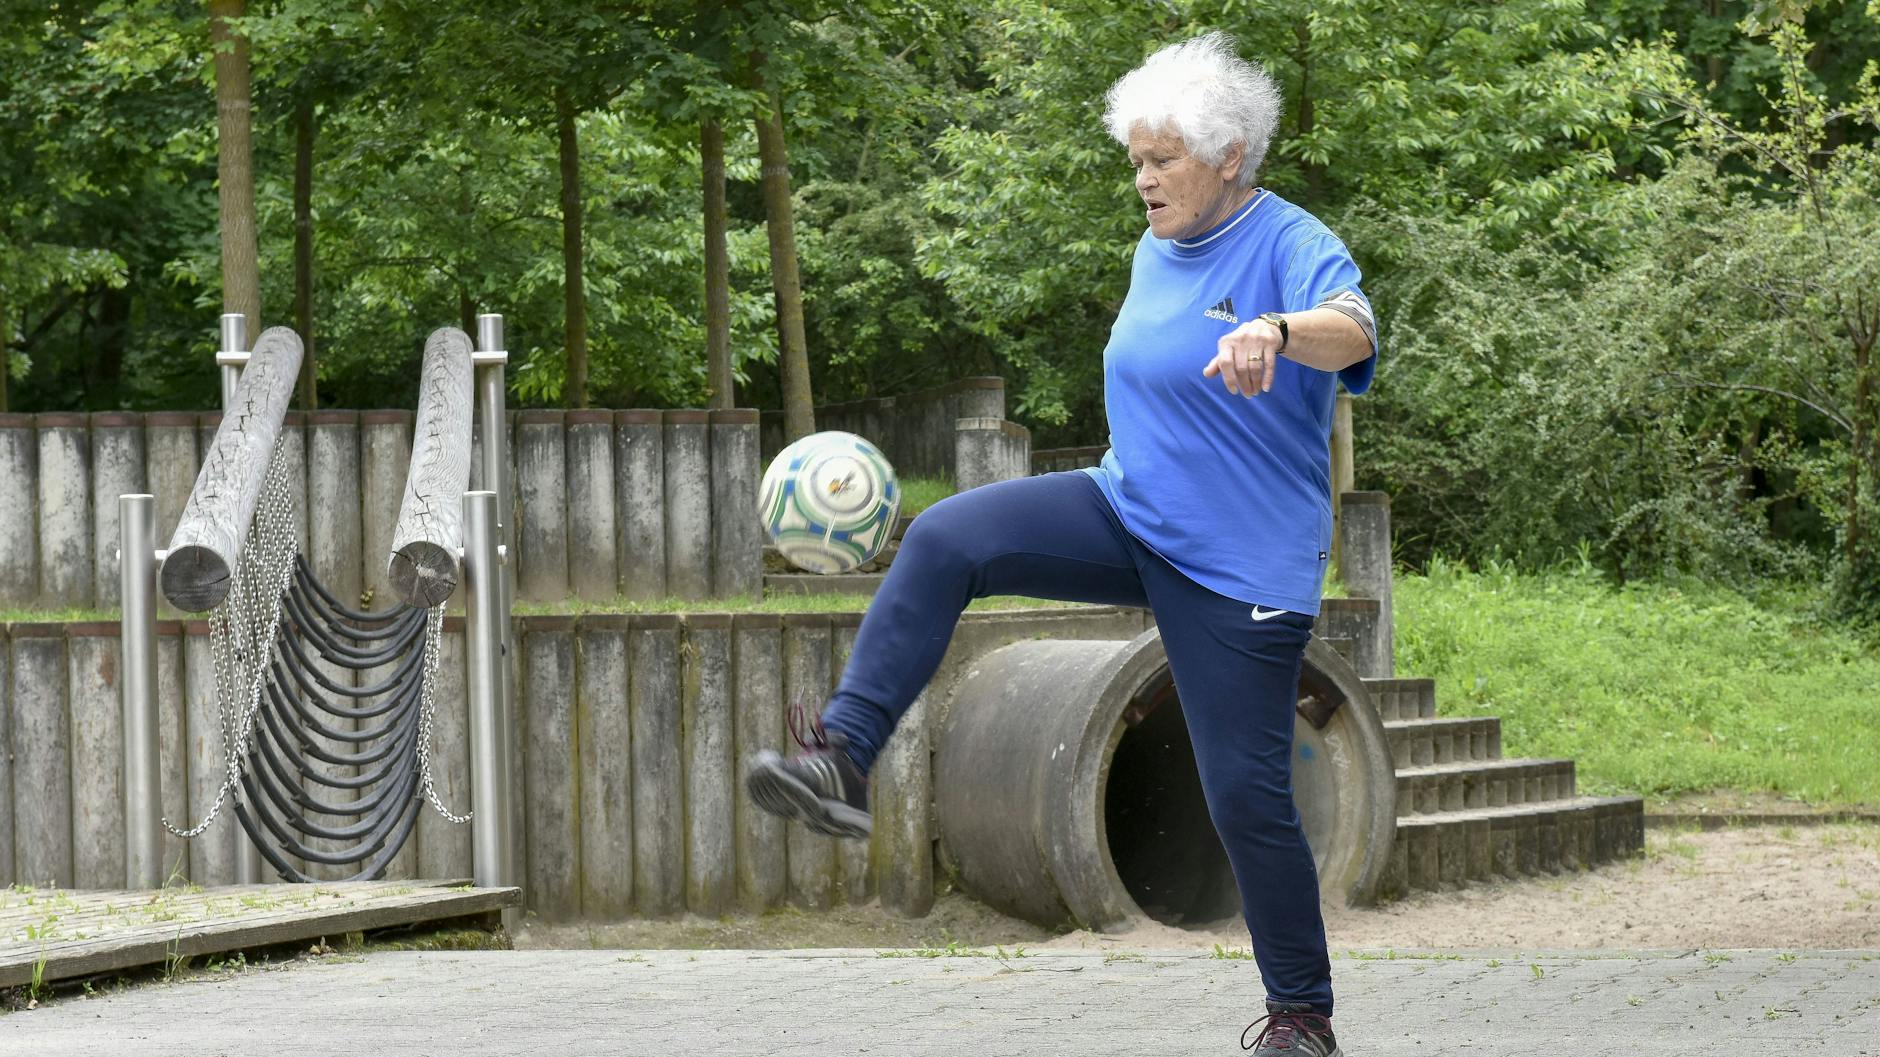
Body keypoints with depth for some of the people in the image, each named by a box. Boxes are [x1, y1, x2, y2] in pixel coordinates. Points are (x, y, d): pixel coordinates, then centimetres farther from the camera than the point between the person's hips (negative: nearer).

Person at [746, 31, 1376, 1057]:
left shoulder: (1291, 245, -15)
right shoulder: (1156, 252, 10)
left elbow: (1352, 330, -37)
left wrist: (1278, 331, -59)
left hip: (1240, 566, -7)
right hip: (1128, 513, 7)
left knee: (1246, 790, -4)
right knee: (946, 538, -17)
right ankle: (840, 759, -25)